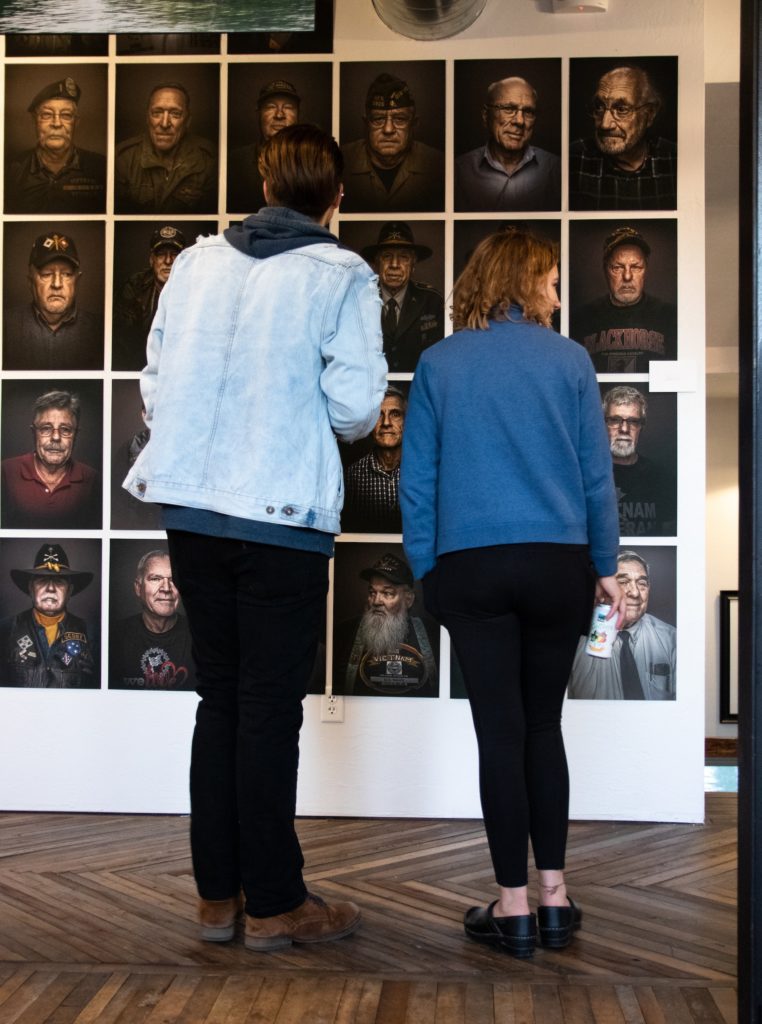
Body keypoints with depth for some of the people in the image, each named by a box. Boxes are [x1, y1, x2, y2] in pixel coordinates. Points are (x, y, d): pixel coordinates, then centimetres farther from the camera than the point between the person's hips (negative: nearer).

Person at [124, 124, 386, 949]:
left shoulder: (196, 261, 8)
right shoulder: (343, 276, -4)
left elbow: (155, 379, 7)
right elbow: (354, 405, -9)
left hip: (191, 506, 5)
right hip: (282, 515, -4)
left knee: (219, 697, 14)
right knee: (270, 709, 4)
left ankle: (217, 896, 22)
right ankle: (275, 905, 14)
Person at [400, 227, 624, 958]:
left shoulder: (438, 363, 2)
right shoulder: (568, 359, 1)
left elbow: (417, 481, 1)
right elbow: (596, 474, 2)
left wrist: (426, 571, 8)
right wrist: (605, 565, 11)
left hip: (471, 568, -1)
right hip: (558, 566, 1)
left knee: (500, 732, 4)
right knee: (544, 726, 13)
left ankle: (515, 906, 9)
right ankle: (554, 895, 18)